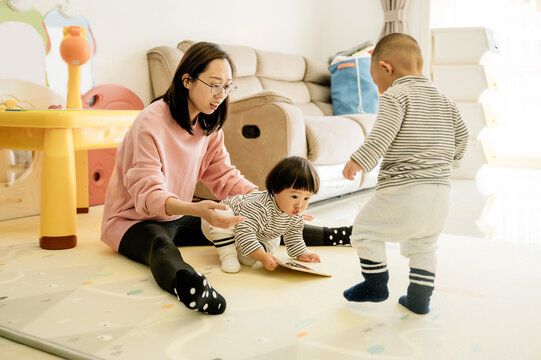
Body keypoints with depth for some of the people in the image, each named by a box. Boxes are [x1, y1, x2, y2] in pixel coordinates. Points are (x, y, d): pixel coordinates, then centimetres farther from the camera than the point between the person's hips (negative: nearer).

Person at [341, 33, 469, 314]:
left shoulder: (394, 95, -6)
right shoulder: (442, 99, 16)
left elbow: (383, 133, -22)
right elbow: (461, 135, 21)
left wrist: (359, 160, -25)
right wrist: (449, 160, 36)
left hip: (403, 190, -8)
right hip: (441, 189, 8)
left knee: (365, 229, 9)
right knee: (423, 245, 21)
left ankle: (376, 286, 16)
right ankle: (419, 299, 26)